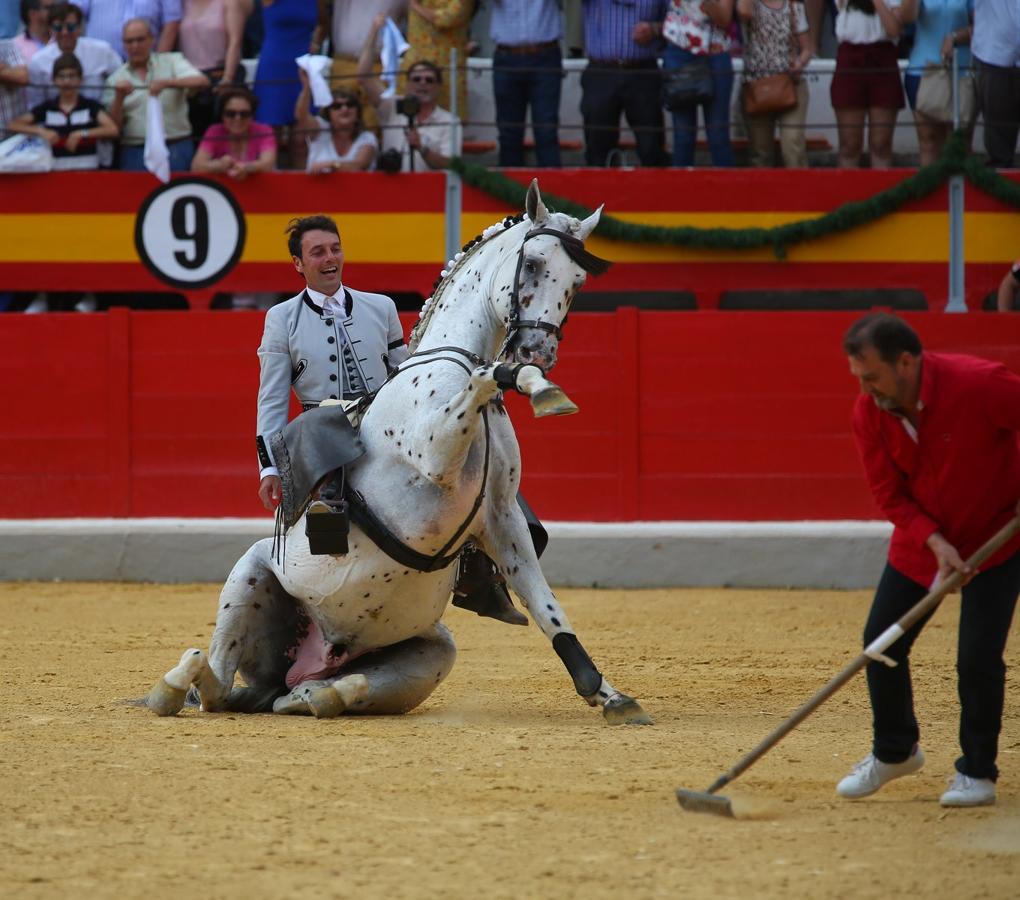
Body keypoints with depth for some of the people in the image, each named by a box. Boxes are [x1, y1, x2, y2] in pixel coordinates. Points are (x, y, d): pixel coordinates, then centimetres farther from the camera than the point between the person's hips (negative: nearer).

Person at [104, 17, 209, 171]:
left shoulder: (172, 61, 7)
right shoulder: (116, 79, 12)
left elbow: (202, 82, -9)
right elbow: (114, 125, 7)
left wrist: (167, 83, -23)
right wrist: (119, 98, -12)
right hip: (134, 152, 1)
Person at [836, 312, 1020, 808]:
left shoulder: (979, 385, -29)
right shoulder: (869, 413, -15)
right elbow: (889, 495, -9)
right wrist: (935, 542, -23)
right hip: (921, 538, 5)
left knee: (978, 655, -12)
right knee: (881, 640, 3)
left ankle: (977, 771, 8)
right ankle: (894, 752, 26)